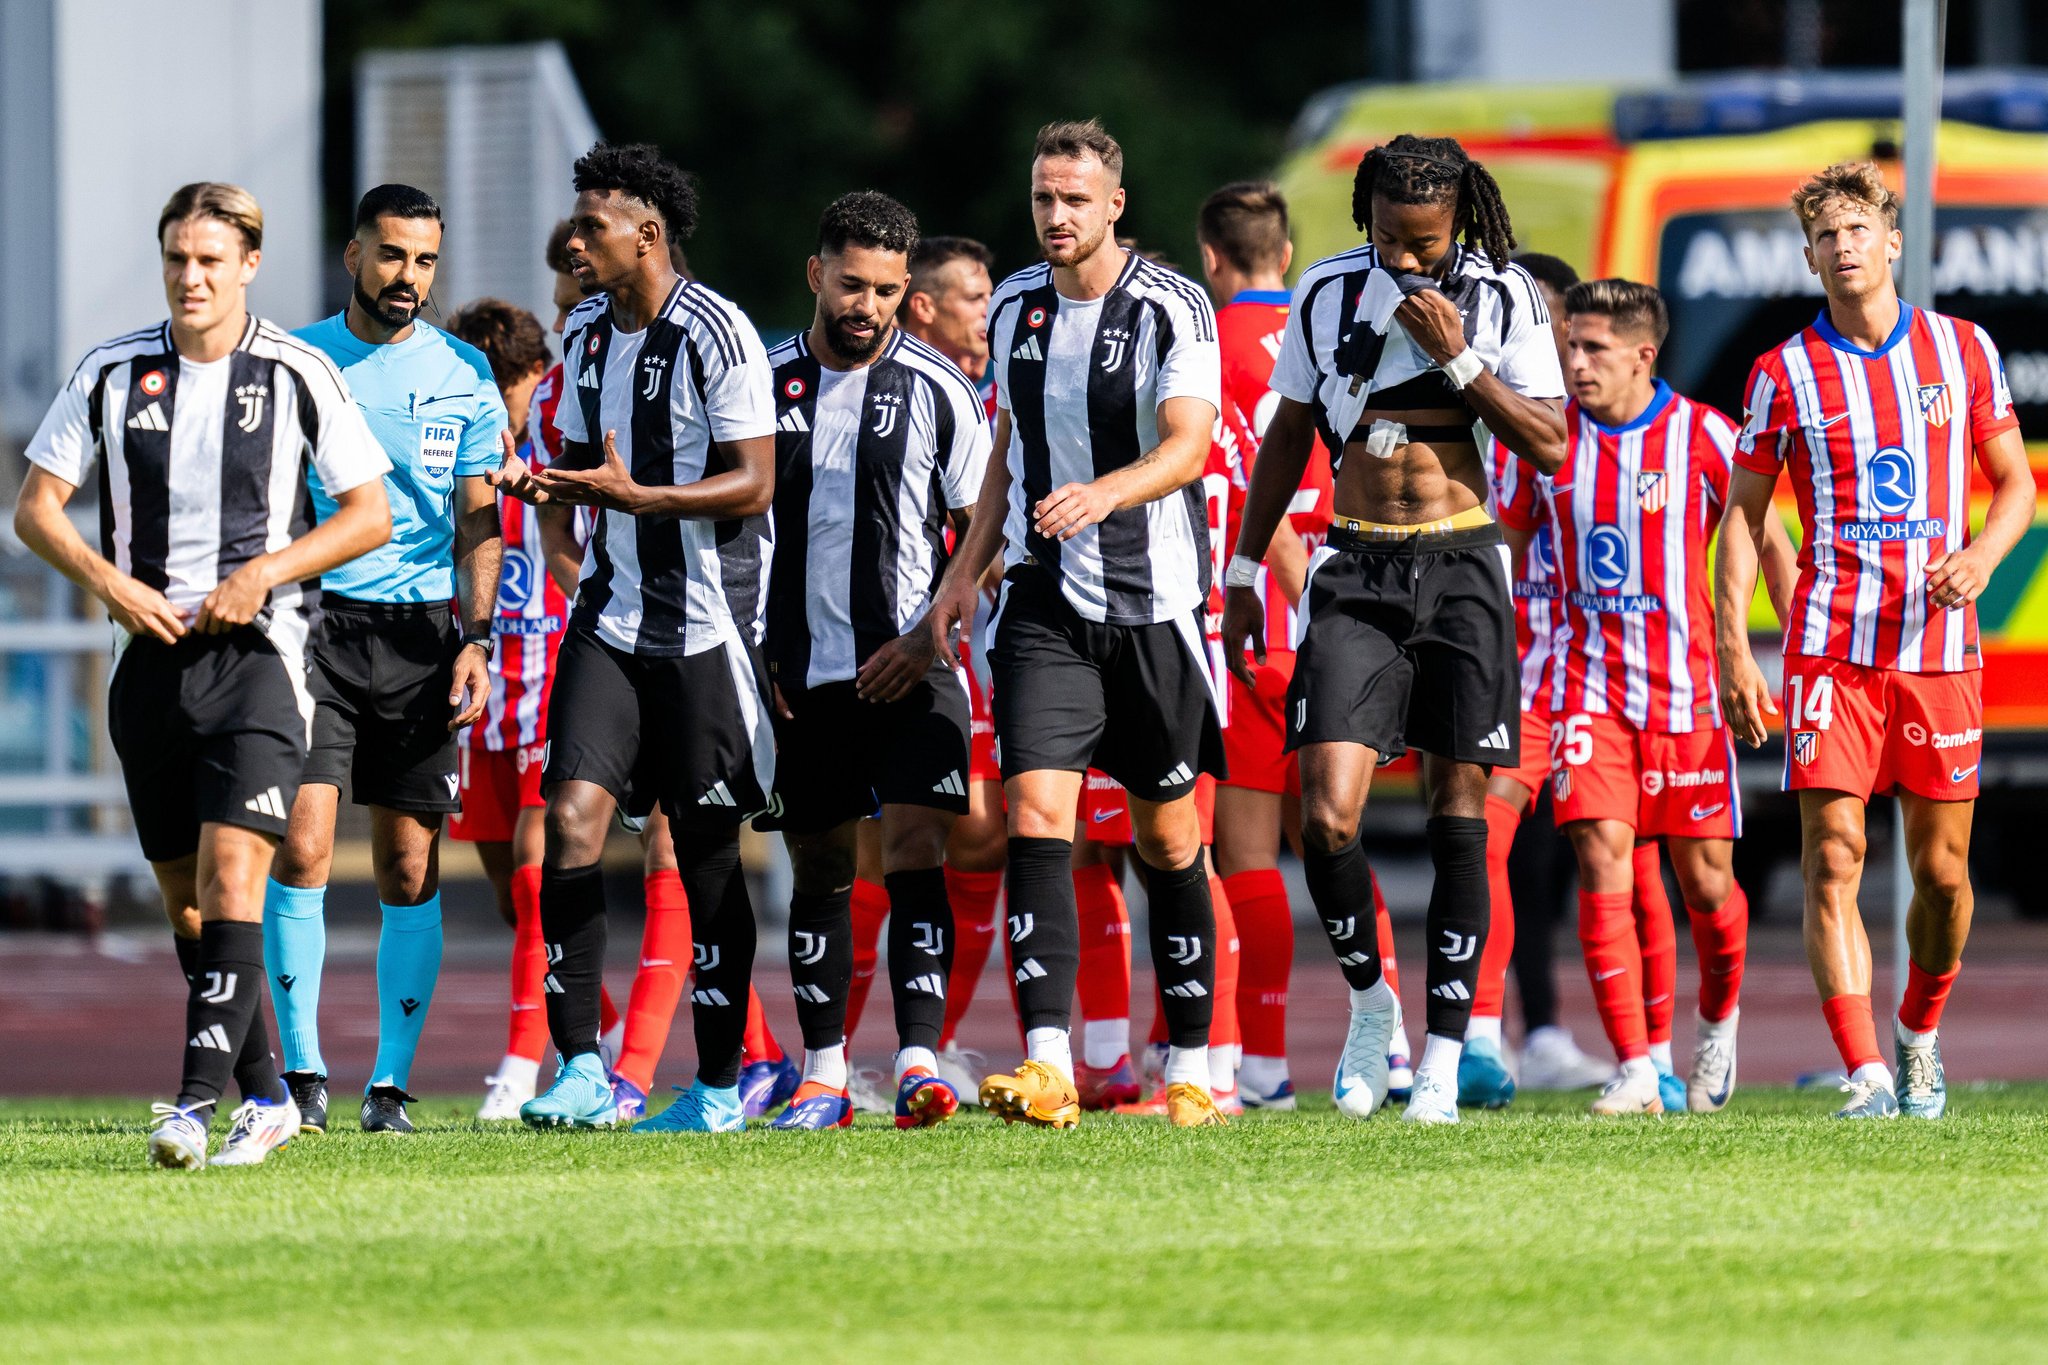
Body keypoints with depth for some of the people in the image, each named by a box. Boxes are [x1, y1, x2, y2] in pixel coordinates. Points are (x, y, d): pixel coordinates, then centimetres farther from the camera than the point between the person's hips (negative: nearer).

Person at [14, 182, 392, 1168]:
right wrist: (108, 582, -8)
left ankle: (199, 1100, -23)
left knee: (230, 873, -18)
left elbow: (370, 514, 1)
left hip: (256, 651, -4)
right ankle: (265, 1095, 20)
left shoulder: (300, 376, -1)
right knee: (183, 894, 8)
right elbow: (35, 507, 9)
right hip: (149, 657, 4)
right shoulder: (110, 374, 6)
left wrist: (264, 573, -11)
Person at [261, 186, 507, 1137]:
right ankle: (302, 1072, -4)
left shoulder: (462, 375, 8)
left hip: (418, 635, 1)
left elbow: (479, 521, 9)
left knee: (409, 871, 1)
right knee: (300, 849, -12)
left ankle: (391, 1082, 7)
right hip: (313, 622, -1)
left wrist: (476, 640, -1)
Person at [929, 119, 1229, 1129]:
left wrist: (1102, 494, -38)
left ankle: (1191, 1064, 20)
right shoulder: (1015, 308, 8)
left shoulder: (1171, 309, -9)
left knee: (1168, 838, 7)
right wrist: (967, 570, 13)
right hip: (1046, 600, 3)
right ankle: (1046, 1065, -22)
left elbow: (1187, 445, -20)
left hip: (1154, 601, -3)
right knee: (1035, 811, -14)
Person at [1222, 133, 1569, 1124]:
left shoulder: (1502, 298, -1)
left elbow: (1548, 447, -4)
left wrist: (1459, 359, -14)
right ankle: (1369, 1000, 13)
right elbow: (1288, 437, 14)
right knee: (1327, 816, -12)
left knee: (1457, 815, 0)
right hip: (1356, 573, 1)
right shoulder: (1329, 293, 4)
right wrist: (1244, 574, 14)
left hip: (1460, 569, -1)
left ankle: (1443, 1054, 6)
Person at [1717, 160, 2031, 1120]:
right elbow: (1742, 515, 8)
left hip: (1939, 645, 1)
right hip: (1830, 644, -1)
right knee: (1832, 858, -12)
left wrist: (1983, 555, -9)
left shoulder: (1963, 351, 7)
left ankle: (1919, 1037, 28)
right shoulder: (1784, 374, 4)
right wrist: (1732, 652, 0)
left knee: (1942, 870, 4)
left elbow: (2015, 480, 13)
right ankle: (1865, 1073, -15)